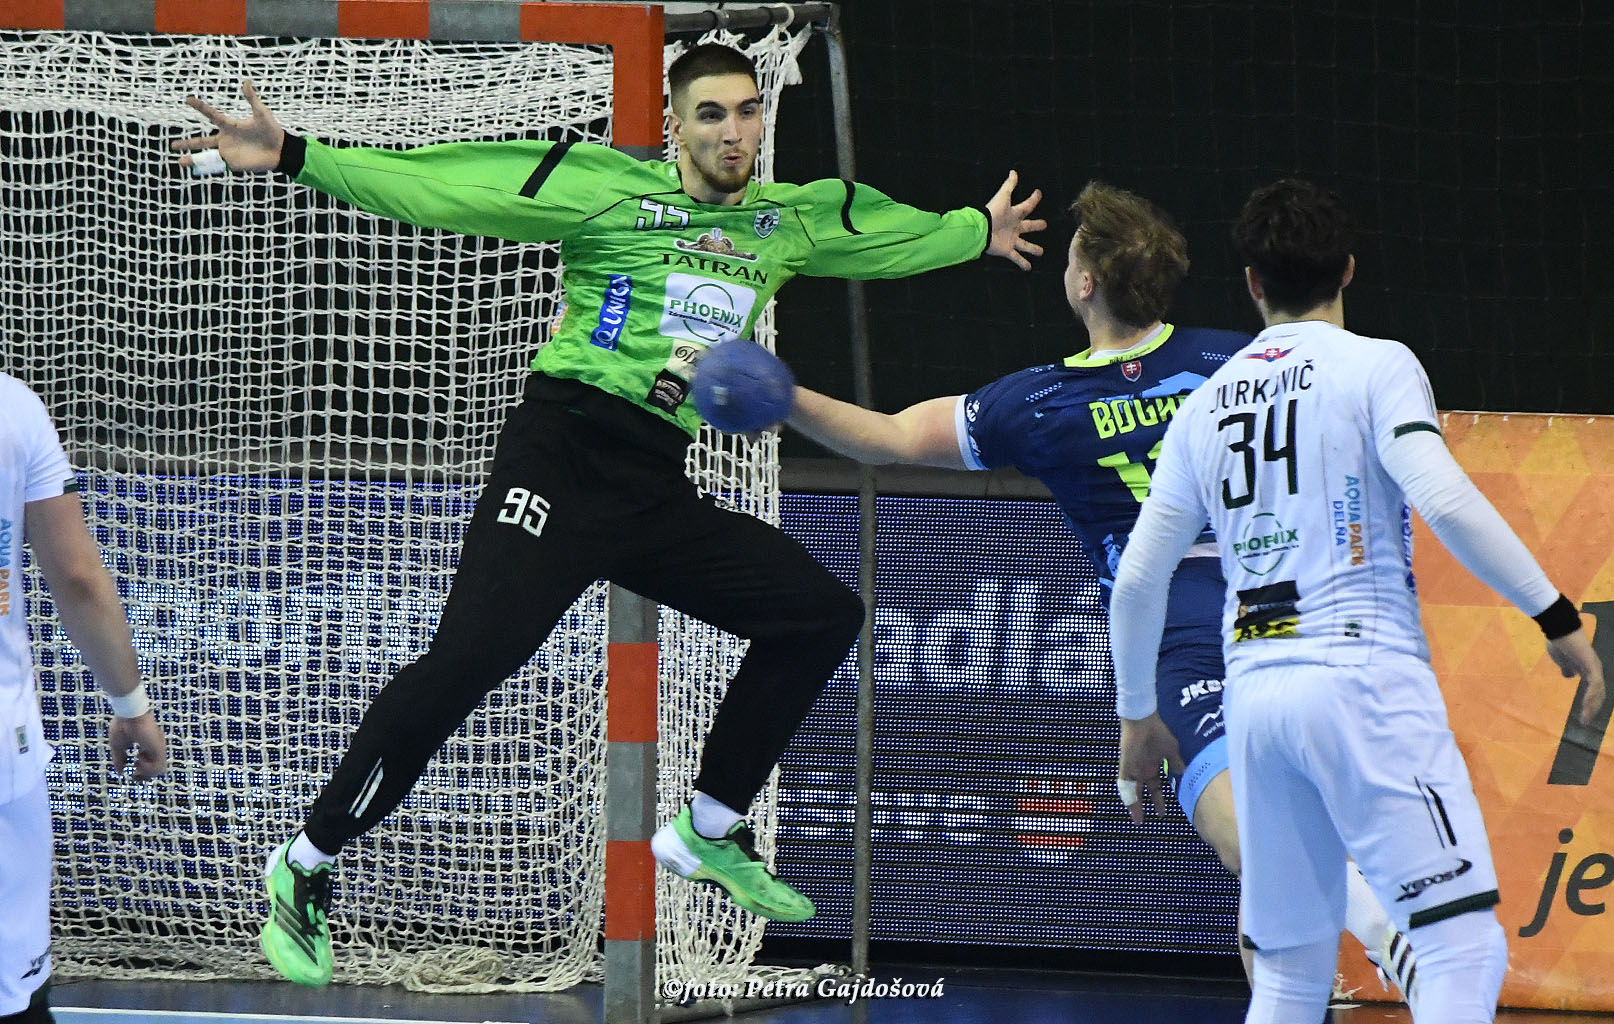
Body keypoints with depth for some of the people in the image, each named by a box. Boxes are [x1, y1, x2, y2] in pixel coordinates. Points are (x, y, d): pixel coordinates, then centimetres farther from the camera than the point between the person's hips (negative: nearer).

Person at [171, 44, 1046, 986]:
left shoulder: (788, 220, 12)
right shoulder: (606, 186, -5)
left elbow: (887, 234, 34)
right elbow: (434, 187, -10)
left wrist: (980, 233, 45)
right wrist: (293, 159, -18)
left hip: (656, 490, 7)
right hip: (561, 459, -7)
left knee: (823, 615, 7)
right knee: (470, 657, -21)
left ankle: (708, 833, 20)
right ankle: (305, 868, -9)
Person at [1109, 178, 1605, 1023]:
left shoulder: (1205, 405, 16)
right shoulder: (1375, 366, 0)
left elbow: (1137, 578, 16)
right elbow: (1444, 501, -15)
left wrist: (1137, 714, 29)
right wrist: (1556, 616, -9)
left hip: (1253, 691, 6)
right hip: (1363, 676, -6)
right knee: (1463, 944, -9)